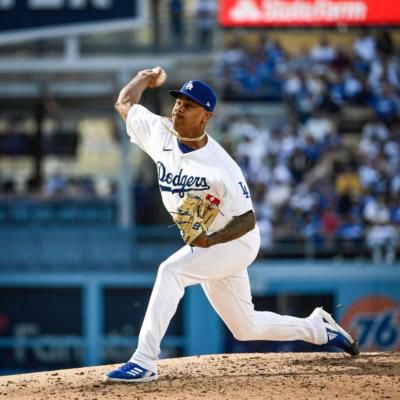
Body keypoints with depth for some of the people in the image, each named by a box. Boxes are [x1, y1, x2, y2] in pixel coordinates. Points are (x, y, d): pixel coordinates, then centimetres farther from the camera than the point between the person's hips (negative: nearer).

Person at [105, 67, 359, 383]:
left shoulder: (221, 167, -26)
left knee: (171, 271, -29)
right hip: (204, 245, 8)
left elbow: (247, 220, -21)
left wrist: (210, 240, -34)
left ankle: (144, 362, -30)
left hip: (236, 241, -8)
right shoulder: (160, 134, -9)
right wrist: (147, 77, 19)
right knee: (246, 328, 15)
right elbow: (125, 103, 7)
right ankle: (318, 327, 36)